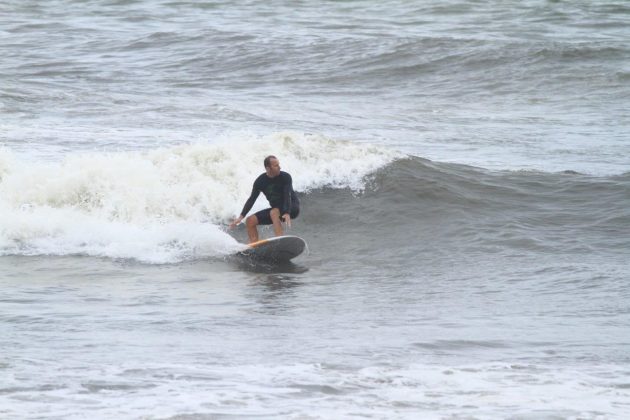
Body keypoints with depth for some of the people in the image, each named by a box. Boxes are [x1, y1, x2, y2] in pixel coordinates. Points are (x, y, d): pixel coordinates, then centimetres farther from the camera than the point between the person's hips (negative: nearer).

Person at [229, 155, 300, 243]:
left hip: (293, 207, -6)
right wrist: (241, 217, -11)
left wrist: (287, 213, -43)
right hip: (276, 209, 6)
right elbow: (252, 199, -2)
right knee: (250, 221, -4)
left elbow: (287, 196, -27)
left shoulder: (285, 177, -16)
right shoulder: (260, 181, -4)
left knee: (274, 212, -36)